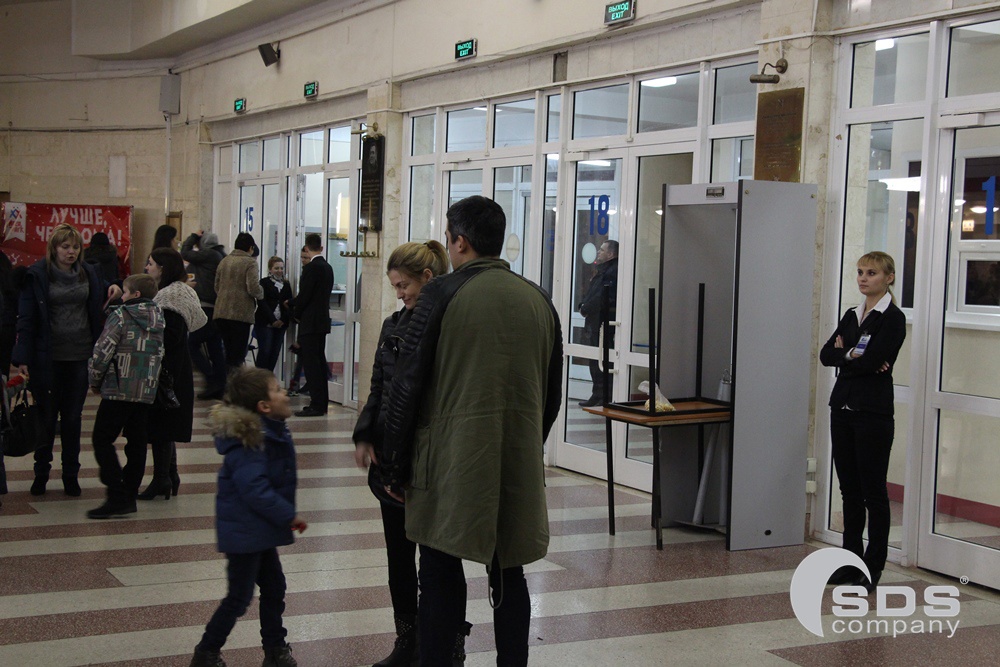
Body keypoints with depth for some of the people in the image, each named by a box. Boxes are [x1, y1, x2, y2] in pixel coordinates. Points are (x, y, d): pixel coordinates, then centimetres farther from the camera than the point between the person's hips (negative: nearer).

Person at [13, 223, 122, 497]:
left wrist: (112, 290, -1)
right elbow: (26, 318, -7)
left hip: (80, 356, 3)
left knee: (73, 418, 10)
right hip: (48, 358, -3)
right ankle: (41, 474, 23)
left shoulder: (88, 272, 5)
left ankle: (71, 475, 20)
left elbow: (99, 300, 23)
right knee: (47, 417, 8)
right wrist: (23, 357, -13)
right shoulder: (38, 274, -6)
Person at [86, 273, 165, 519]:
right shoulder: (160, 319, 10)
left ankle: (117, 497, -8)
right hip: (147, 391, 6)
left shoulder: (121, 315, -8)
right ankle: (129, 496, 15)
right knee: (136, 443, 12)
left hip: (119, 390, -6)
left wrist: (95, 381, 4)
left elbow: (102, 351, -10)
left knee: (102, 441, -1)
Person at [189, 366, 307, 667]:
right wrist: (288, 516, -23)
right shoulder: (249, 441, -25)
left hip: (260, 530, 10)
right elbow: (254, 489, -29)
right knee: (239, 597, 0)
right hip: (244, 531, -10)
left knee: (273, 587, 15)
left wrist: (286, 515, 12)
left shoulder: (272, 433, 6)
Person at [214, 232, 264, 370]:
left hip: (221, 312, 6)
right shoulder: (250, 262, -7)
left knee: (229, 352, 15)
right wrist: (261, 293, 4)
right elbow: (253, 288, -16)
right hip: (241, 313, -6)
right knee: (238, 353, -2)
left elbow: (217, 287, 17)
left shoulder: (224, 261, 14)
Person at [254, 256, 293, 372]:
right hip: (265, 323, -4)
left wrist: (284, 320, -7)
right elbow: (261, 303, -8)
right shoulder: (264, 282, -1)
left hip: (281, 323, 4)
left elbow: (290, 304, 11)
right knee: (265, 351, -7)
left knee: (275, 352, 2)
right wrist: (273, 320, -14)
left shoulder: (286, 285, 13)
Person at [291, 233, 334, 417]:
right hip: (323, 320, 9)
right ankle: (322, 403, 17)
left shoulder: (311, 268, -15)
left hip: (310, 322, -9)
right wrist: (294, 302, 18)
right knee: (319, 362, 13)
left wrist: (296, 313, 1)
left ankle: (316, 404, -9)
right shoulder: (327, 267, 12)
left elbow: (304, 296, -17)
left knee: (310, 362, -7)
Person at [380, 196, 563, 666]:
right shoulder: (539, 301, 7)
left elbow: (406, 389, -8)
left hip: (452, 462, -4)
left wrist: (394, 467, 1)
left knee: (440, 576, 5)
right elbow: (552, 395, 14)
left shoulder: (441, 295, -8)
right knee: (509, 575, 14)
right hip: (519, 466, 5)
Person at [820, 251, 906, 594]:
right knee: (849, 489, 11)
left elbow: (872, 361, -19)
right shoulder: (851, 315, 14)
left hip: (873, 412, -7)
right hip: (843, 408, 7)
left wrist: (843, 355, -4)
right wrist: (853, 356, -12)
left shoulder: (893, 318, -8)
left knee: (873, 491, 0)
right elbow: (826, 354, 3)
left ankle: (873, 567, 8)